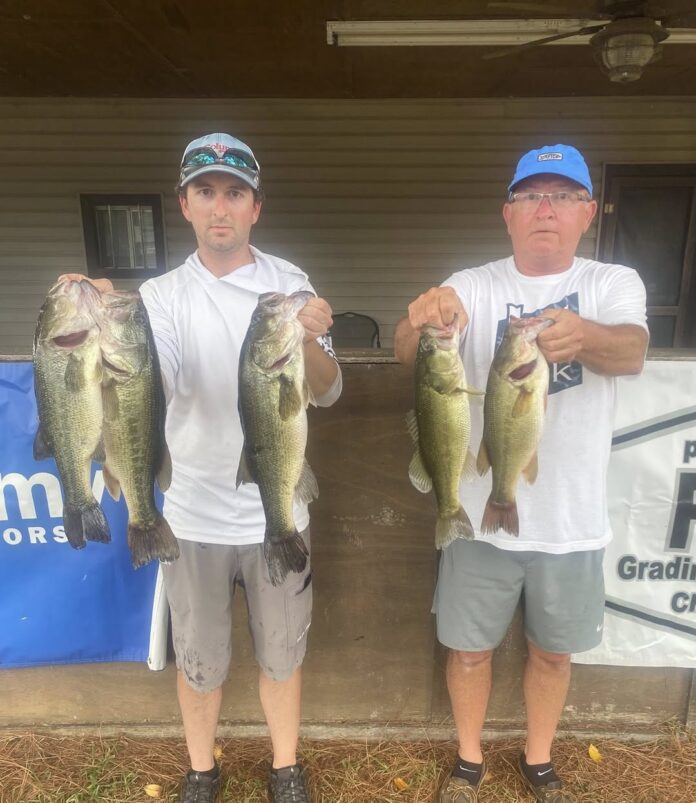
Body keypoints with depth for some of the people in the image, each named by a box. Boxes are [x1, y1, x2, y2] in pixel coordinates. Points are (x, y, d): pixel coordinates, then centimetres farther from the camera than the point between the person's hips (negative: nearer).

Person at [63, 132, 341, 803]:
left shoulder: (290, 284, -3)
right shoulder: (161, 295, -4)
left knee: (281, 652, 18)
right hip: (195, 516, 0)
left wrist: (310, 342, -32)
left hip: (277, 512, 0)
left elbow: (327, 394, -11)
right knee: (199, 658, 19)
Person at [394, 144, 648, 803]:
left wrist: (583, 335, -46)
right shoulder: (473, 287, -4)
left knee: (553, 651, 20)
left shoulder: (614, 283, -1)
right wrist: (422, 322, -46)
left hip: (572, 518, 1)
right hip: (482, 512, -1)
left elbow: (632, 352, -23)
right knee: (470, 648, 15)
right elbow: (406, 350, -22)